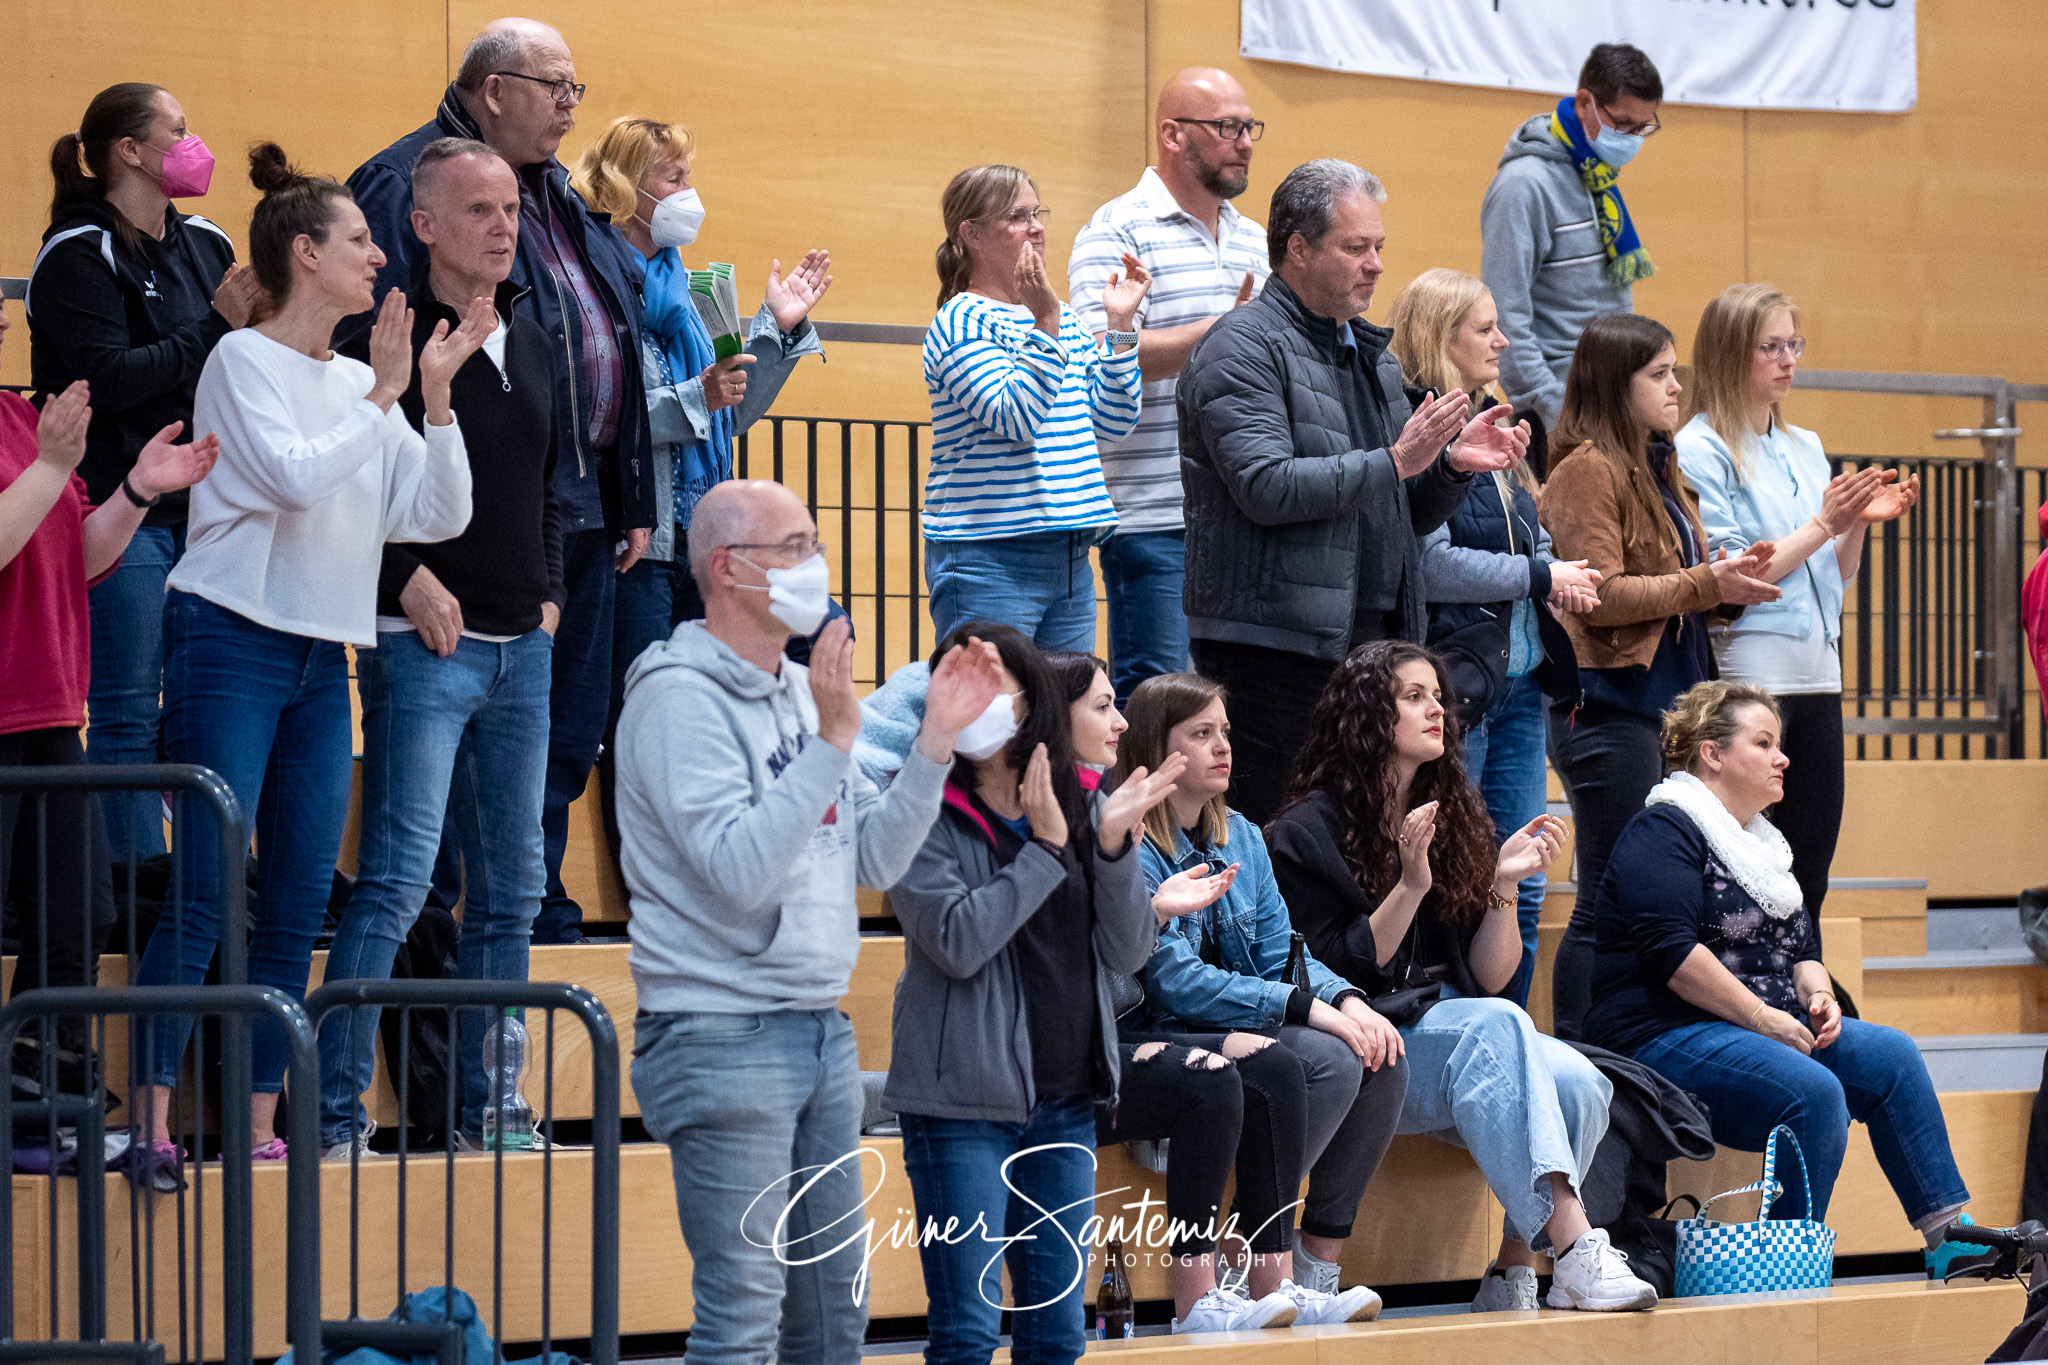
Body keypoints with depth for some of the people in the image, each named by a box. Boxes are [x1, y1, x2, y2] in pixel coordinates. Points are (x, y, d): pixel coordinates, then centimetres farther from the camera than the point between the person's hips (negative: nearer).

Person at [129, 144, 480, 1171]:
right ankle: (149, 1119, -8)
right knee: (205, 896, -11)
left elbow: (437, 515, 9)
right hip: (232, 641, -7)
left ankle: (260, 1126, 10)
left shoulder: (360, 381, 14)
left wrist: (435, 400, -2)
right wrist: (381, 400, -11)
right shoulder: (244, 359, -5)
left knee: (298, 909, 5)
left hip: (322, 661, 7)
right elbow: (294, 474, -19)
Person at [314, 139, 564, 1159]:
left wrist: (550, 594, 12)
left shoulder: (530, 343, 14)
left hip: (521, 649, 8)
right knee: (397, 878, -12)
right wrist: (412, 582, -16)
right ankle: (335, 1111, -10)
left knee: (512, 886, 10)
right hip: (424, 645, -8)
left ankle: (485, 1107, 17)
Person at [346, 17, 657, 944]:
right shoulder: (405, 185, -8)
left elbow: (617, 346, 23)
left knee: (568, 736, 12)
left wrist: (633, 501, 18)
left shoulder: (564, 200, 20)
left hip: (582, 511, 9)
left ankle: (542, 918, 21)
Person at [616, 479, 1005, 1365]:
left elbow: (875, 860, 12)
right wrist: (833, 740, -23)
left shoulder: (800, 689, 13)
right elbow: (739, 869, -23)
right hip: (724, 1035, -8)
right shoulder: (681, 696, -12)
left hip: (821, 1027, 8)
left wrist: (938, 738, 4)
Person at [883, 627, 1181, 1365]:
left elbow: (1127, 952, 3)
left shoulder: (1083, 807, 8)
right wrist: (1045, 848, -18)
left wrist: (1112, 846, -11)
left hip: (1065, 1101, 5)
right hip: (964, 1101, -5)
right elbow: (957, 942, -19)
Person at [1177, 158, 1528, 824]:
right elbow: (1266, 487, -20)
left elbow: (1404, 517, 25)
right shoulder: (1243, 348, -6)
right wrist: (1393, 462, -18)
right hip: (1278, 643, -8)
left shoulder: (1371, 351, 21)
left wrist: (1451, 465, 4)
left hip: (1370, 644, 8)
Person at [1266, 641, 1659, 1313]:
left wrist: (1503, 885, -3)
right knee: (1492, 1027, -36)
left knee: (1577, 1082, -27)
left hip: (1452, 1026, 5)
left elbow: (1488, 977, 12)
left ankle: (1513, 1270, -22)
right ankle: (1576, 1252, -47)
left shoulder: (1454, 818, 16)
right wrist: (1410, 886, -15)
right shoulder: (1308, 830, 0)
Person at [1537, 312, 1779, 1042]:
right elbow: (1601, 595, -17)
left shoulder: (1660, 472, 20)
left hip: (1665, 703, 9)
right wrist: (1704, 584, -17)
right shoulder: (1587, 470, -9)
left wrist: (1732, 576, 8)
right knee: (1609, 901, -7)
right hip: (1610, 712, -9)